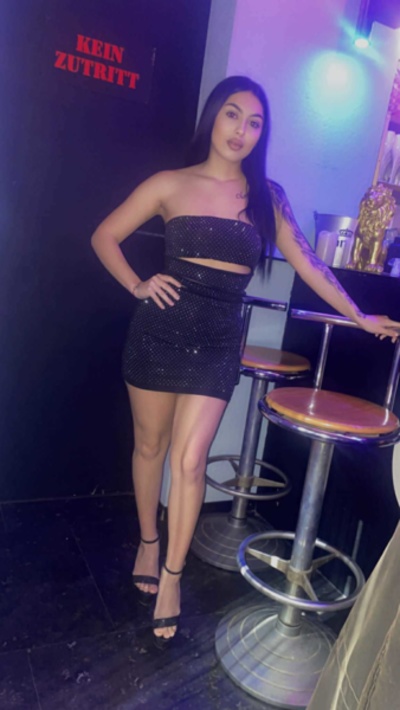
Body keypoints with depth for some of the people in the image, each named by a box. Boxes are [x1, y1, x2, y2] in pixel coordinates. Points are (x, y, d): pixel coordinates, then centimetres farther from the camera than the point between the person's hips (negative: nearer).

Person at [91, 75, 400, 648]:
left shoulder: (268, 196, 6)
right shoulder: (172, 184, 1)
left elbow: (306, 263, 10)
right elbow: (105, 237, 7)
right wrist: (138, 285, -6)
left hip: (217, 343, 0)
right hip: (160, 330, 0)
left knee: (189, 459, -6)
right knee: (150, 445, 13)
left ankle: (171, 576, 15)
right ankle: (148, 542, 38)